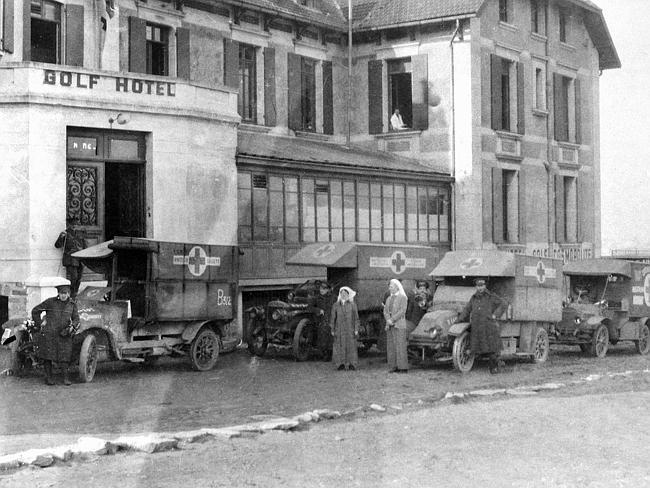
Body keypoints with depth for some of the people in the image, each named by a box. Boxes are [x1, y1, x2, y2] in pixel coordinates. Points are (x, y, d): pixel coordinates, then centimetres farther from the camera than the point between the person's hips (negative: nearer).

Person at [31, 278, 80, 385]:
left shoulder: (72, 304, 5)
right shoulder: (50, 302, -4)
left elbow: (76, 319, 7)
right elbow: (35, 311, 4)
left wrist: (72, 326, -13)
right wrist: (39, 324, 2)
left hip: (64, 335, 1)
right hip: (49, 333, -1)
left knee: (65, 356, -6)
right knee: (48, 356, 2)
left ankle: (66, 378, -3)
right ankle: (48, 377, 12)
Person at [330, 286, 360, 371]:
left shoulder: (352, 305, 5)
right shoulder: (336, 305, 7)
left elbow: (356, 318, 4)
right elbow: (332, 318, 9)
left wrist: (356, 330, -2)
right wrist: (332, 330, 4)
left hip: (350, 329, -1)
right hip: (339, 330, 1)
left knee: (351, 347, -2)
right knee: (339, 347, -3)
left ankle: (352, 364, 2)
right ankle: (340, 364, 2)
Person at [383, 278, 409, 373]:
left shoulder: (403, 297, 0)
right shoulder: (388, 299, 20)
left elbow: (402, 311, -10)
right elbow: (385, 311, 12)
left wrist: (392, 319, -15)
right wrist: (388, 320, -7)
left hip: (399, 325, -6)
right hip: (389, 326, 6)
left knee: (400, 346, -10)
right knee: (390, 347, 1)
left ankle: (403, 367, -10)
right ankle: (393, 367, 3)